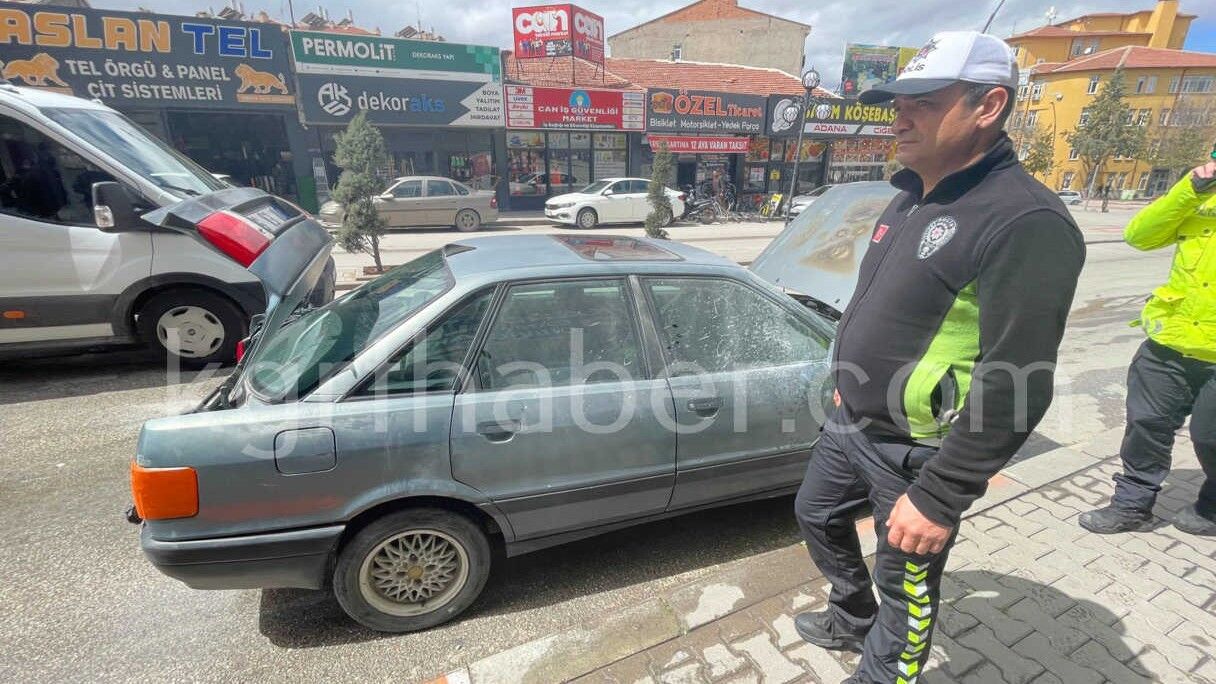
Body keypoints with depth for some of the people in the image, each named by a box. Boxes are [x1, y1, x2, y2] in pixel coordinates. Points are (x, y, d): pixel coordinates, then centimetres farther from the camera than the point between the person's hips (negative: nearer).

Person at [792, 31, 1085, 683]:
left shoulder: (1025, 222, -23)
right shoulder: (910, 198, 5)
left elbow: (1016, 389, -25)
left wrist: (939, 497, -23)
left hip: (914, 453, -9)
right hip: (849, 426, 9)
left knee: (905, 590, 12)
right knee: (816, 515, 26)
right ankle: (852, 618, 52)